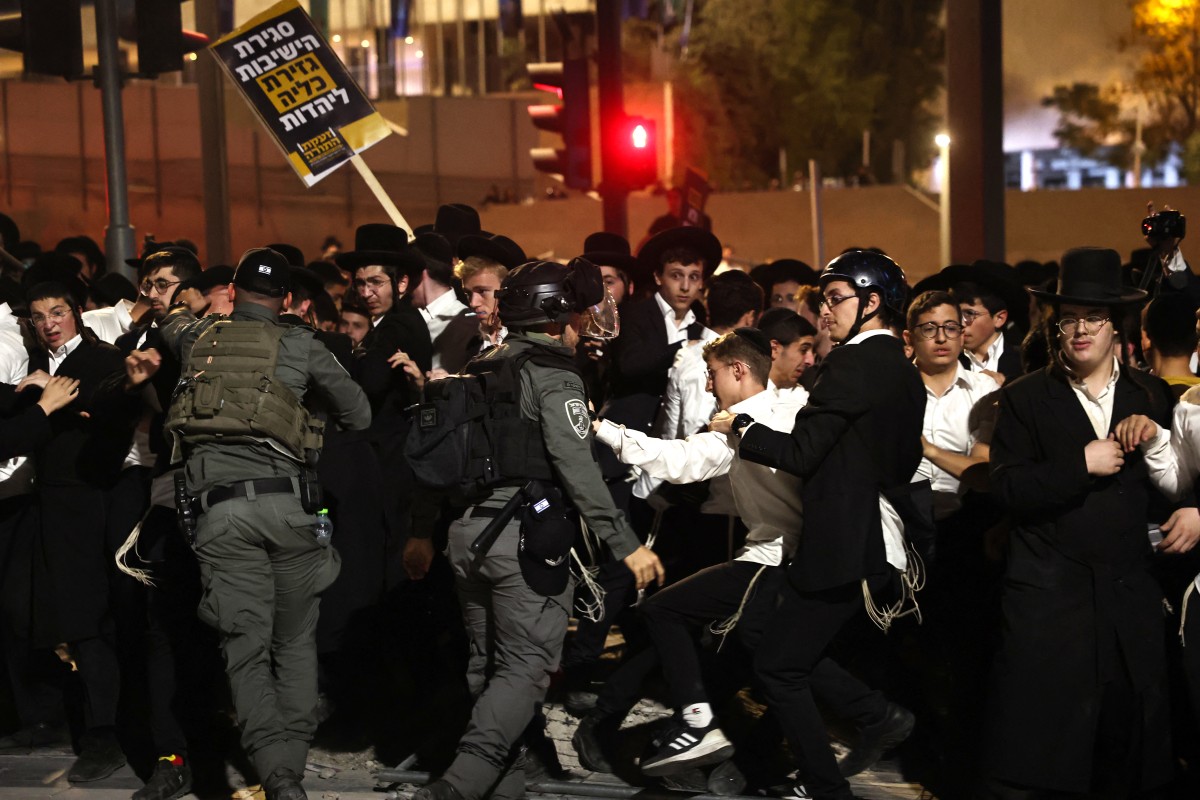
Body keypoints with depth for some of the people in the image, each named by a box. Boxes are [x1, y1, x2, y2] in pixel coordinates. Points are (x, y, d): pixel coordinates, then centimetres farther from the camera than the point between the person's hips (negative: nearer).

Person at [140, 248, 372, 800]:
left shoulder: (196, 337, 17)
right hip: (284, 500, -1)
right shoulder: (299, 344, 11)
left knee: (247, 649, 0)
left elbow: (173, 322, 43)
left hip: (218, 506, 1)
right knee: (296, 642, 12)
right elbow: (359, 415, 16)